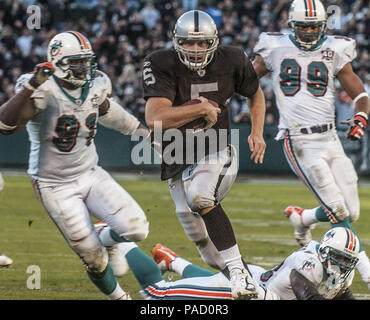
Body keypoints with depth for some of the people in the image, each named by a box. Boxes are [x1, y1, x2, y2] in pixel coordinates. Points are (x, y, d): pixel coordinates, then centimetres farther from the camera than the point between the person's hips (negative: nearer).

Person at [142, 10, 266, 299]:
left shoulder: (231, 61, -9)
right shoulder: (162, 66, -18)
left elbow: (256, 93, 14)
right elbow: (155, 120, -32)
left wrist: (257, 132, 1)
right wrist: (202, 108, -29)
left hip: (216, 155, -2)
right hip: (178, 163, 2)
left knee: (199, 196, -33)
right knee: (201, 239, 5)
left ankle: (237, 268, -28)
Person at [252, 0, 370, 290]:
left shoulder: (334, 52, 5)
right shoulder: (276, 49, 0)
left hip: (330, 138, 4)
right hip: (299, 143, -4)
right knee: (339, 212, -12)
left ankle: (302, 218, 31)